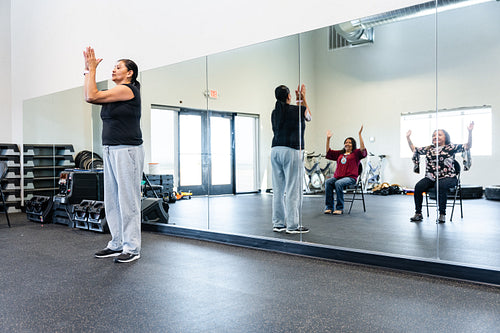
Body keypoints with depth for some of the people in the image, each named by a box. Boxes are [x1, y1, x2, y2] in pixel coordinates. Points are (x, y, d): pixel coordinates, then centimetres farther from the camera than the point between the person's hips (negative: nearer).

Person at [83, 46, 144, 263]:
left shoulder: (128, 90, -9)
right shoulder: (115, 95, 19)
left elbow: (93, 96, -14)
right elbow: (89, 97, 16)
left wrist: (92, 68, -4)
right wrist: (88, 70, 14)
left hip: (127, 151, -10)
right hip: (111, 151, 10)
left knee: (128, 201, -5)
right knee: (112, 200, 12)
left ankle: (132, 248, 3)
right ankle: (117, 244, 21)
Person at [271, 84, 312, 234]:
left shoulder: (275, 112, 11)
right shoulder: (298, 110, -4)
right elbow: (308, 116, 20)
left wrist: (297, 101, 33)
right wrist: (303, 98, 27)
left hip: (275, 150, 6)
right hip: (292, 151, -6)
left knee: (278, 189, 9)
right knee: (293, 190, -2)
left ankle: (278, 223, 15)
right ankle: (292, 225, 2)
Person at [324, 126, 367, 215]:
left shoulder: (356, 153, 11)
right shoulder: (340, 153, 25)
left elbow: (362, 148, -8)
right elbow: (328, 152, 25)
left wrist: (360, 134, -12)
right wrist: (328, 138, 19)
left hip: (350, 177, -5)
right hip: (337, 176, 5)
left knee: (338, 183, -35)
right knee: (328, 182, -25)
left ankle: (340, 208, -28)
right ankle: (329, 207, -25)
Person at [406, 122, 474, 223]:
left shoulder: (450, 147, 6)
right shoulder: (428, 149, 18)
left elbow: (468, 146, 1)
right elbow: (414, 150, 28)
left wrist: (470, 132, -11)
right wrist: (408, 138, 24)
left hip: (447, 177, -4)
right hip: (430, 178, 4)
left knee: (441, 186, -36)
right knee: (418, 186, -24)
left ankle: (442, 214, -23)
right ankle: (418, 213, -13)